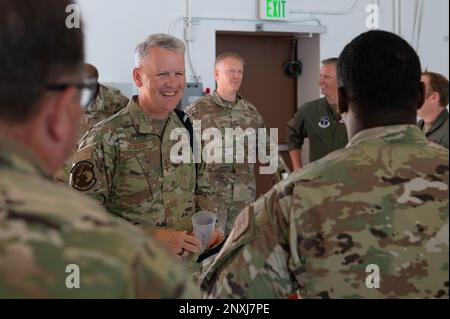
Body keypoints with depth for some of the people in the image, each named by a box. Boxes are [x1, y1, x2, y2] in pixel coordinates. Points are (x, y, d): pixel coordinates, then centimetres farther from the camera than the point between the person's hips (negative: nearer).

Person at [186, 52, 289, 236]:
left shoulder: (251, 112, 10)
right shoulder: (197, 110, -5)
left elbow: (267, 146, 18)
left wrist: (282, 170, 6)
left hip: (244, 195, 5)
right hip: (209, 195, -4)